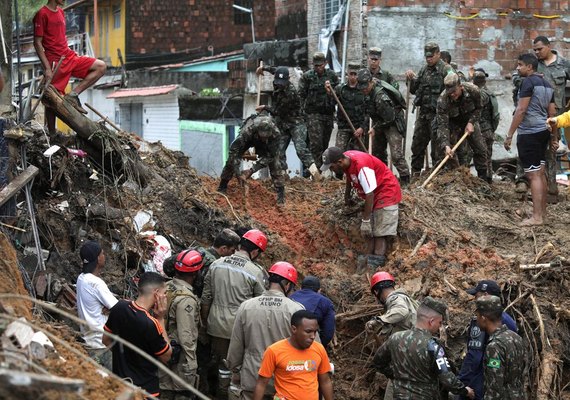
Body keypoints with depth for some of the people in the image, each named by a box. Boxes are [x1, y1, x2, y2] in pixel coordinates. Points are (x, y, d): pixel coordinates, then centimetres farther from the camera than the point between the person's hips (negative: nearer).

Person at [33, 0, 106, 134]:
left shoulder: (60, 12, 14)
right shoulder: (42, 14, -11)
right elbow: (37, 43, -13)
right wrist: (47, 68, -18)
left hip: (70, 56, 8)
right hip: (55, 62, -8)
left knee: (101, 67, -1)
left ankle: (73, 94, -6)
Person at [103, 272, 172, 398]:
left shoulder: (119, 307, -9)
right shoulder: (151, 324, -29)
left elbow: (106, 340, 6)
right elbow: (166, 357, -13)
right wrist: (160, 319, -14)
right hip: (145, 390, -6)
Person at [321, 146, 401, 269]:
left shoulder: (361, 166, -33)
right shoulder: (346, 159, -7)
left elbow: (370, 195, -31)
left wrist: (365, 221, -26)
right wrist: (347, 196, 29)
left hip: (387, 193, -9)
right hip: (374, 196, 9)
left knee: (380, 234, -15)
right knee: (370, 234, 5)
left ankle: (375, 266, -21)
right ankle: (367, 265, 5)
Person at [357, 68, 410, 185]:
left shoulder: (380, 97, -32)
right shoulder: (369, 92, -5)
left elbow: (389, 118, -27)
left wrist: (375, 128, -17)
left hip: (393, 123, -10)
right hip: (380, 122, 10)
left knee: (396, 154, -17)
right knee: (377, 151, 16)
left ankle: (405, 179, -14)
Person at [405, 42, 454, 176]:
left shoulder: (446, 70, -8)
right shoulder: (424, 70, 14)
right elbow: (414, 90, 21)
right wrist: (411, 79, 3)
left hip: (437, 113, -7)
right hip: (423, 112, 7)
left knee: (437, 144, -3)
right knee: (417, 144, 11)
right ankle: (415, 173, 20)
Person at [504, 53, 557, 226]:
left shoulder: (529, 82, -12)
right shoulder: (546, 84, 15)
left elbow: (521, 110, -18)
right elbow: (552, 113, 16)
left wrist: (509, 135, -16)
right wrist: (554, 137, 20)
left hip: (529, 133, -9)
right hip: (543, 132, 9)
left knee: (533, 174, -9)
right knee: (540, 173, 15)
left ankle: (537, 217, -10)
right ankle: (542, 212, 22)